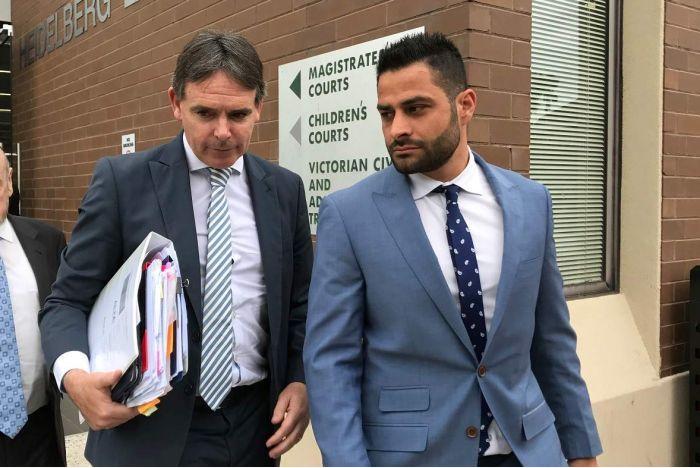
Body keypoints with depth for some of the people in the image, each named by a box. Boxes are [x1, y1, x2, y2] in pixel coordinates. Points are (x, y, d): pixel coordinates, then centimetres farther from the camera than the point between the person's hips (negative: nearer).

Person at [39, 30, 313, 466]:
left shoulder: (285, 188, 2)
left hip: (256, 423, 3)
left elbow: (300, 302, 9)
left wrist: (301, 381, -6)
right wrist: (75, 374, -25)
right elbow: (69, 301, -5)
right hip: (152, 430, -3)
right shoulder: (122, 180, -7)